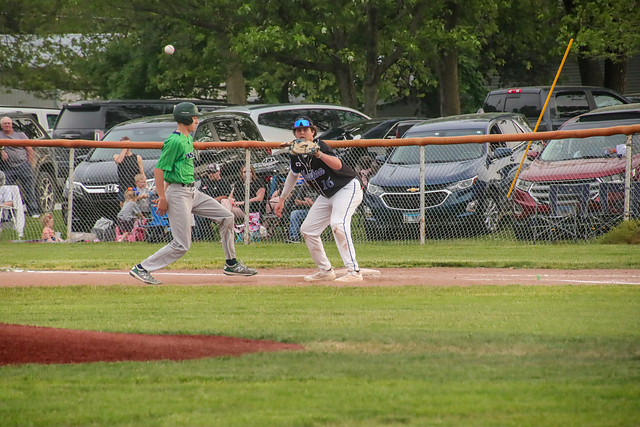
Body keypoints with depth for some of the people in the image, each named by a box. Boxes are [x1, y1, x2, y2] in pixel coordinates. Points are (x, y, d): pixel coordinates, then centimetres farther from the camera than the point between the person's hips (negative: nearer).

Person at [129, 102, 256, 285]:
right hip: (178, 193, -10)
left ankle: (231, 264, 18)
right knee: (182, 245, -10)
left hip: (192, 192, 10)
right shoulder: (174, 141, -17)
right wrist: (163, 198, -18)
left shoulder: (188, 139, 13)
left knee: (226, 217, 9)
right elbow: (159, 169, -19)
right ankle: (142, 268, -4)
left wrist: (165, 193, 18)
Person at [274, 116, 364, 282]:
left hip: (348, 189, -9)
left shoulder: (320, 146, -24)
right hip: (327, 195, 9)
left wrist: (319, 155, -58)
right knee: (308, 230, 8)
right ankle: (325, 271, 18)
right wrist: (282, 199, 23)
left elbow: (338, 165, -42)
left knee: (338, 224, -30)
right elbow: (293, 174, 19)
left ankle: (353, 271, -31)